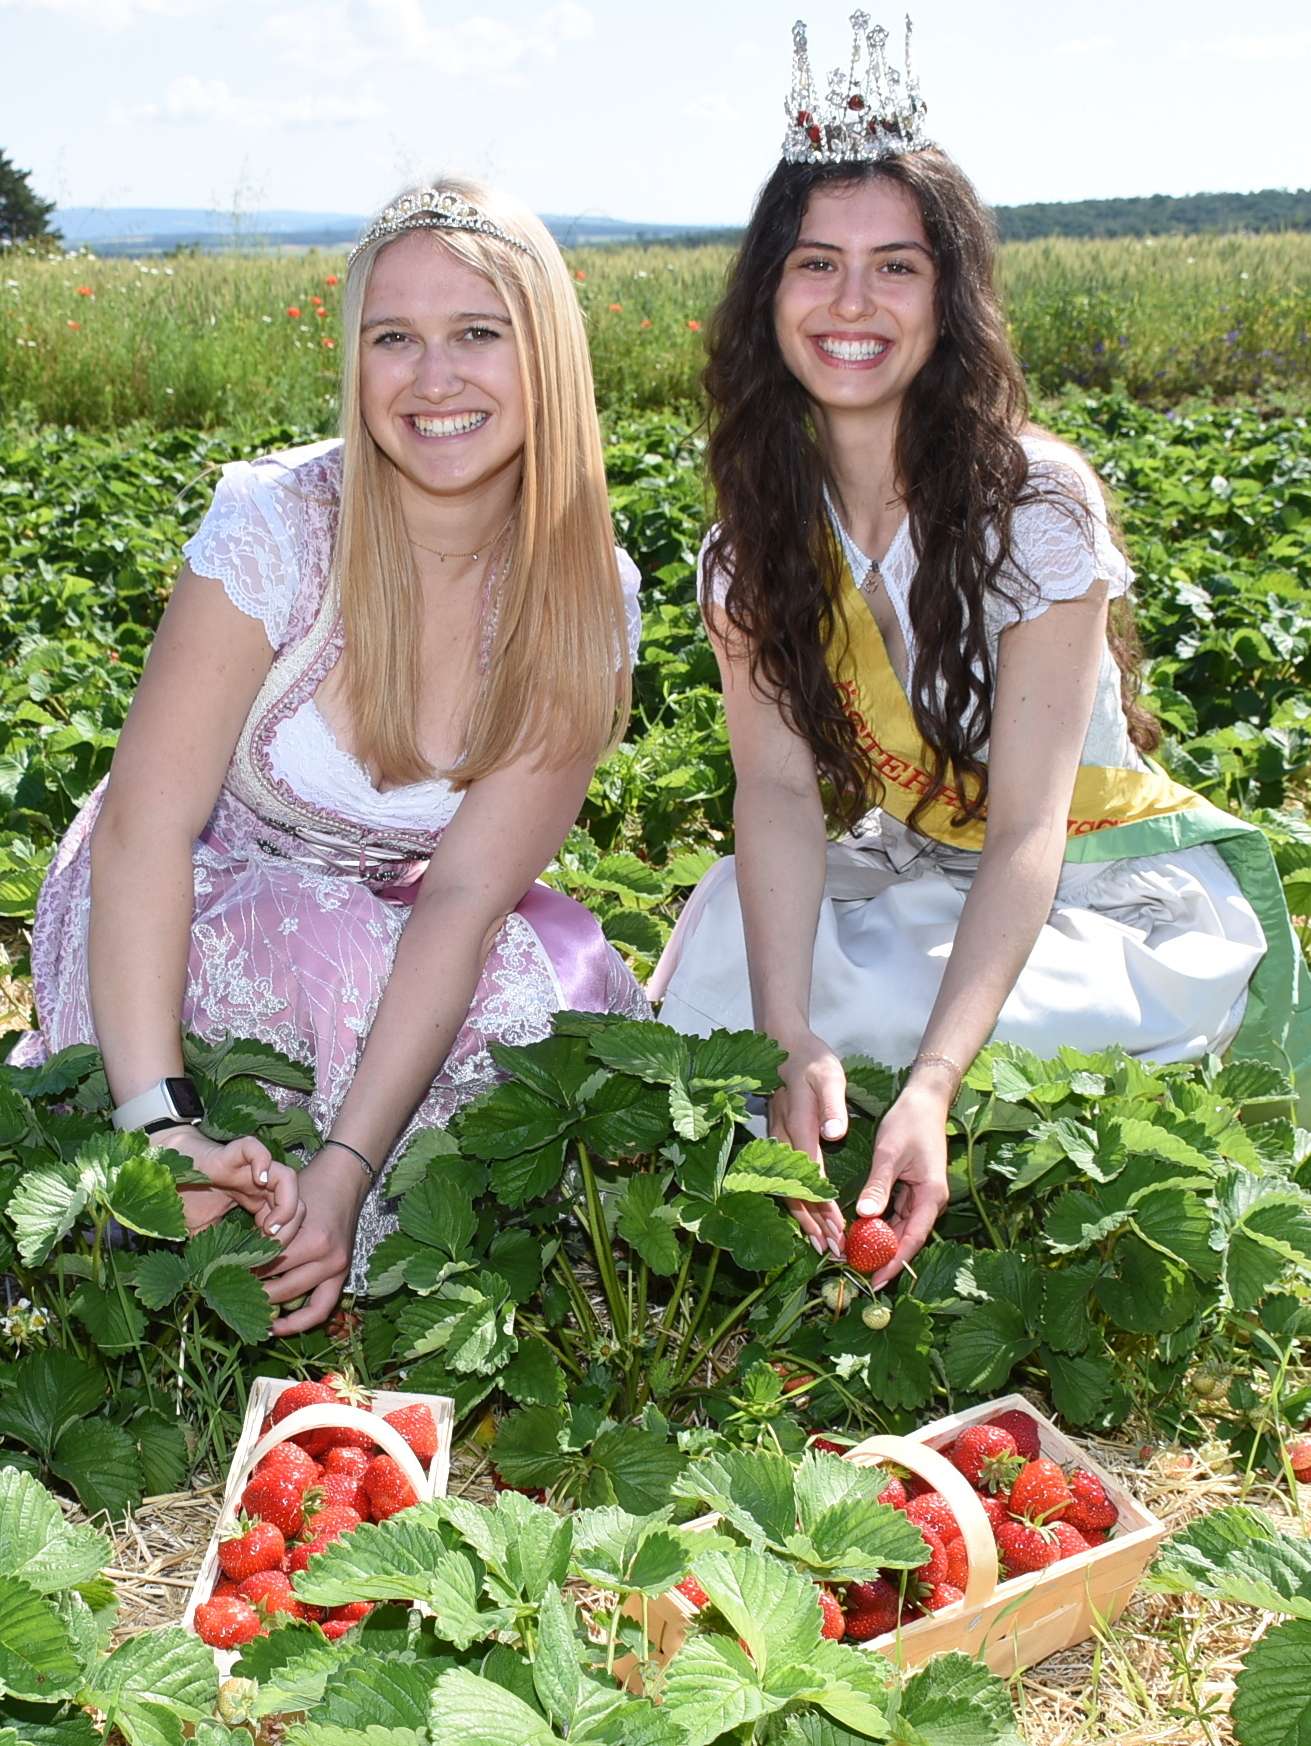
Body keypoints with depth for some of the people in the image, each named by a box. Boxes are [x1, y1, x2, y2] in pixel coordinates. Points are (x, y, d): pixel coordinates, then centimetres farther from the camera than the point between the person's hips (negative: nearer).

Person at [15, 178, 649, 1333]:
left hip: (386, 927, 4)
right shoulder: (280, 525, -21)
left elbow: (467, 891, -19)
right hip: (178, 923, -4)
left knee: (566, 1000, -25)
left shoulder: (589, 598, -13)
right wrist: (159, 1123, -38)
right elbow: (145, 825, -25)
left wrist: (345, 1170, -30)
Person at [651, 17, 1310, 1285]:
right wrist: (789, 1046, -34)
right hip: (906, 874, 4)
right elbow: (777, 782, -16)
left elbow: (1028, 827, -26)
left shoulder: (1034, 502, -20)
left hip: (1109, 894, -4)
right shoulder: (760, 524, -6)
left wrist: (929, 1090, -41)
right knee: (719, 970, -25)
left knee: (862, 1013, -31)